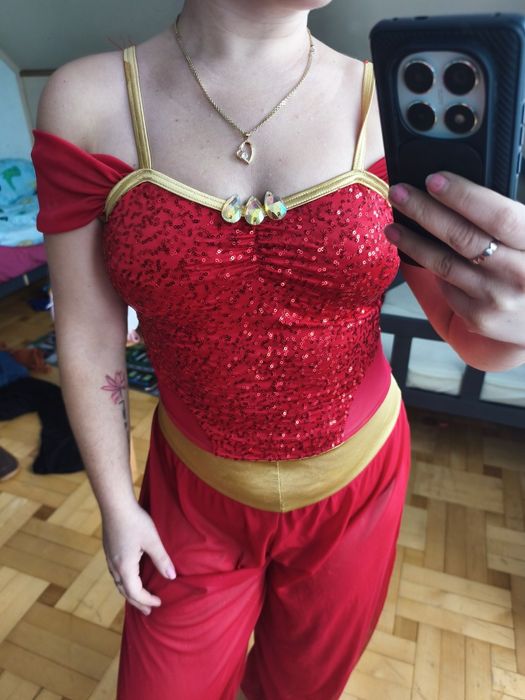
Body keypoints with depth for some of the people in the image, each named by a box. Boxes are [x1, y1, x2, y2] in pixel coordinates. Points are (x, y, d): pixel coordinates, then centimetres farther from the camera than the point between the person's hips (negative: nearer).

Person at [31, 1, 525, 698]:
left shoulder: (390, 107, -10)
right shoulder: (87, 100, -11)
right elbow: (90, 340, -7)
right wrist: (116, 504, 0)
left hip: (357, 483, 2)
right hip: (196, 493, 0)